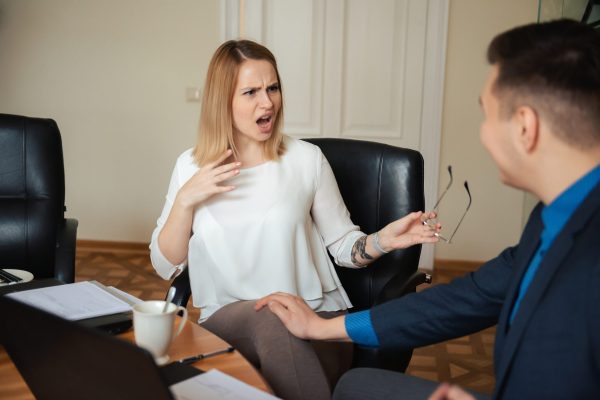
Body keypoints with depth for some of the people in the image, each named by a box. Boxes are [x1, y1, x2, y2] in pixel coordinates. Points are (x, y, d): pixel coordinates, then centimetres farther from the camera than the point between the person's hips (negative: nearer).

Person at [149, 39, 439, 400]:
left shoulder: (307, 158, 2)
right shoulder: (191, 166, 6)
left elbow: (342, 244, 6)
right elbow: (165, 267, 6)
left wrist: (383, 240, -15)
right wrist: (185, 200, -9)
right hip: (230, 318, 1)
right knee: (271, 320, -35)